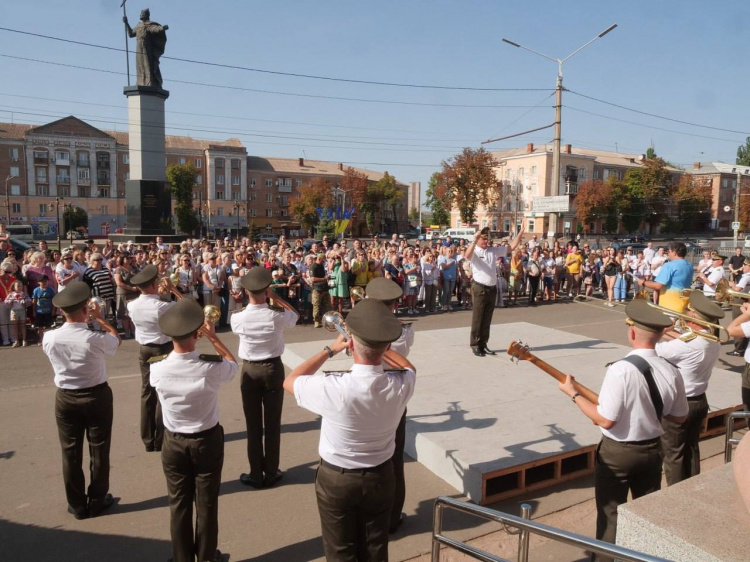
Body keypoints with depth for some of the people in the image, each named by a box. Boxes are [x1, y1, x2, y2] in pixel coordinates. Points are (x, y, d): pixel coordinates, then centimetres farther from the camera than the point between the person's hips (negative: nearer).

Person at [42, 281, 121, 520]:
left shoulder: (49, 338, -13)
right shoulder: (96, 339, -23)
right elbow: (116, 340, 0)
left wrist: (72, 316, 17)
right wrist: (100, 318, 10)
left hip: (65, 398, 3)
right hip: (97, 396, -3)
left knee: (70, 451, 14)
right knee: (99, 449, 12)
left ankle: (77, 505, 26)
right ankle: (97, 501, 25)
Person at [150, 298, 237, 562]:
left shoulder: (157, 369, -18)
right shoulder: (211, 367, -25)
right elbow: (233, 364, -1)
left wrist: (179, 337, 11)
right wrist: (213, 336, 6)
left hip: (173, 443, 2)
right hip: (207, 441, -2)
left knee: (179, 504, 17)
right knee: (207, 504, 14)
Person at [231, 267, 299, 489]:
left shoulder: (238, 318, -15)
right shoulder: (277, 316, -18)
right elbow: (295, 315, 6)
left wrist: (252, 298, 12)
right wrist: (276, 297, 4)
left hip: (249, 370, 1)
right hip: (273, 368, 0)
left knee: (253, 424, 10)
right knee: (273, 423, 10)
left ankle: (256, 474, 20)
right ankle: (271, 473, 21)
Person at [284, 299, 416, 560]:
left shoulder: (333, 388, -33)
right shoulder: (401, 384, -23)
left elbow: (290, 381, -10)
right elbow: (409, 368, 6)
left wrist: (330, 350, -5)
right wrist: (379, 347, 8)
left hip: (336, 478, -3)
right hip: (380, 476, 3)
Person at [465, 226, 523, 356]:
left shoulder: (493, 251, 10)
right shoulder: (474, 252, -8)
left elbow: (512, 247, 13)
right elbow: (466, 256, -33)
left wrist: (520, 234, 3)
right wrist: (474, 240, -43)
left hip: (492, 289, 6)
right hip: (479, 289, -6)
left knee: (487, 320, 13)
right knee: (477, 319, 1)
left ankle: (483, 344, 22)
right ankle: (475, 345, 9)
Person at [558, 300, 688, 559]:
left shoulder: (621, 370, -27)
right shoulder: (671, 372, -8)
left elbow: (606, 420, -25)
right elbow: (679, 417, 5)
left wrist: (574, 394, -15)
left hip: (617, 452, -5)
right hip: (652, 449, 6)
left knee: (611, 514, 11)